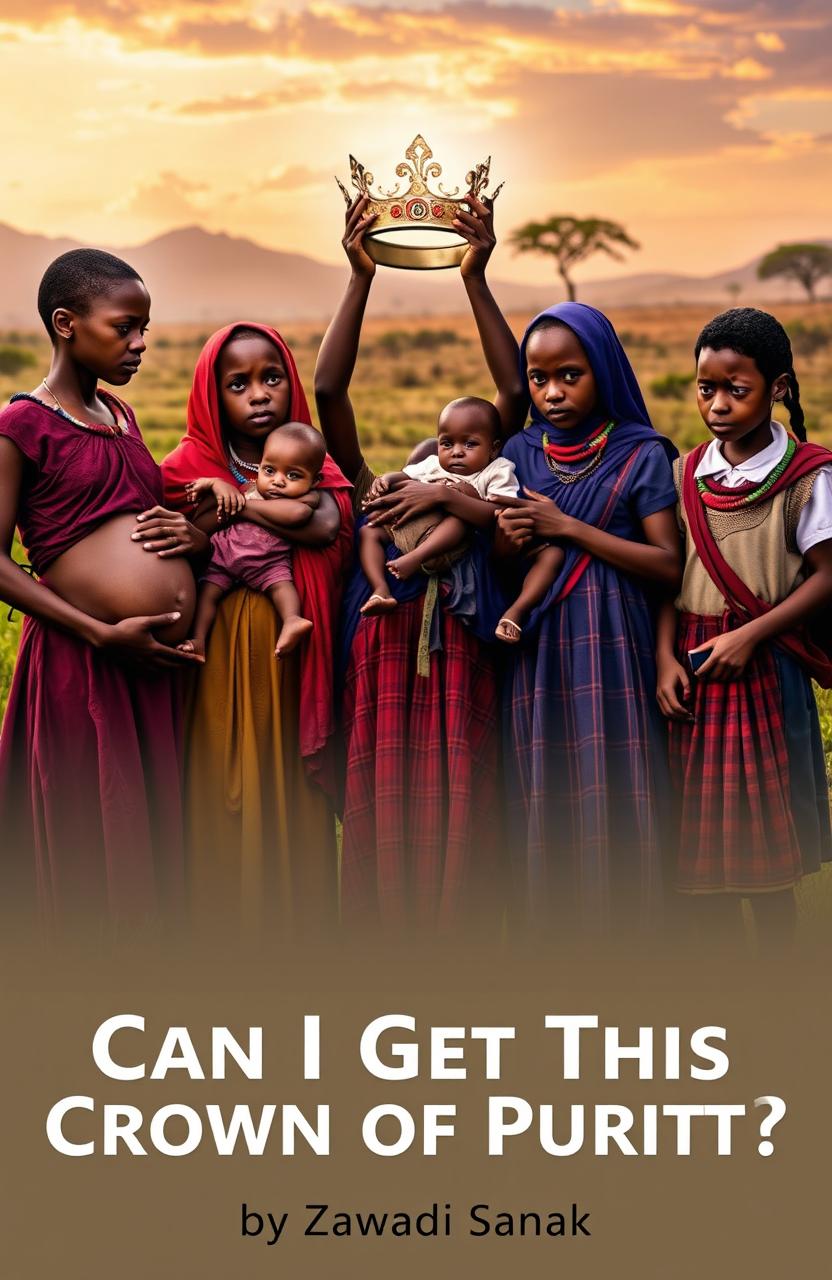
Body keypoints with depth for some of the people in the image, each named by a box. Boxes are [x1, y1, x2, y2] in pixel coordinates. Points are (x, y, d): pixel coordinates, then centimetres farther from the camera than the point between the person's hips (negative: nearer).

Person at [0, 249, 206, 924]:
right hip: (85, 662, -7)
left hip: (160, 657, 7)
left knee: (153, 828, 12)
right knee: (92, 841, 2)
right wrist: (103, 634, -18)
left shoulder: (119, 413, 16)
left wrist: (197, 536, 4)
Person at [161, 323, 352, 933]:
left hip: (294, 667, 2)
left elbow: (330, 523, -12)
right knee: (226, 808, 0)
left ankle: (299, 934, 15)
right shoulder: (189, 468, 5)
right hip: (220, 669, -1)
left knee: (294, 807, 4)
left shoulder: (312, 465, 9)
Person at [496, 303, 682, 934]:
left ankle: (621, 925, 5)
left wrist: (569, 528, -12)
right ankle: (554, 924, 12)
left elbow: (670, 567, -10)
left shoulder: (640, 455, -2)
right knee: (546, 797, 4)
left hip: (612, 649, -3)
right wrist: (508, 542, -8)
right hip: (539, 650, 4)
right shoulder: (521, 453, 10)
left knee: (612, 796, -5)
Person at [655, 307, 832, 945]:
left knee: (765, 835, 2)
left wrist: (748, 636, -17)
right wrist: (666, 657, -8)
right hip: (693, 669, 4)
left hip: (764, 670, -4)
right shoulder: (687, 473, 5)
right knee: (704, 832, 9)